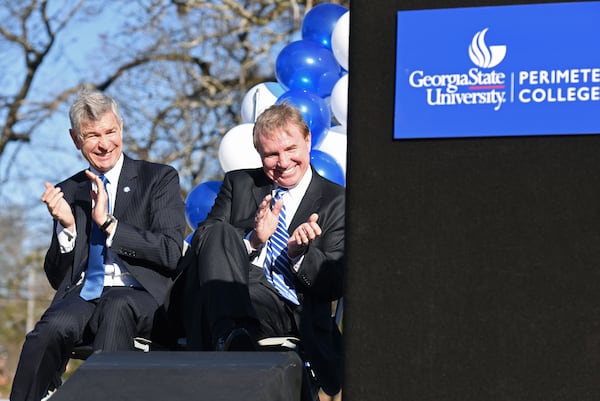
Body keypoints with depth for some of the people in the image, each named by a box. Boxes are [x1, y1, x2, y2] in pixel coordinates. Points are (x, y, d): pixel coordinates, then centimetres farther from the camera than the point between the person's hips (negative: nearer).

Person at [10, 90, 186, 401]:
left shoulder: (160, 178, 9)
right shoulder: (68, 192, 19)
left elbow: (171, 253, -3)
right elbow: (57, 278, 17)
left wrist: (109, 223, -10)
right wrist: (67, 226, -2)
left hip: (141, 296, -2)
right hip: (82, 294, 2)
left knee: (116, 306, -39)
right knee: (53, 327, -33)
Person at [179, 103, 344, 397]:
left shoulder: (336, 202, 13)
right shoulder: (239, 184, 21)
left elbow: (335, 287, 6)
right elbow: (202, 244, 7)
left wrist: (299, 253, -14)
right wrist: (252, 240, -11)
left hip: (294, 314, -3)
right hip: (235, 298, 4)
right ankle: (230, 335, -47)